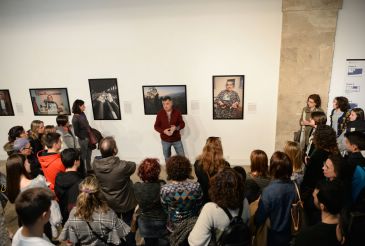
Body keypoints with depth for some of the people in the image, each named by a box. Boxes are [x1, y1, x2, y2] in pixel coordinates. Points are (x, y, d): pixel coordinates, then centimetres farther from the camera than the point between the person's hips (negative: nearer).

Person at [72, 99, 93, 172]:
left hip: (89, 138, 7)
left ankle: (89, 169, 34)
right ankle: (84, 171, 21)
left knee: (89, 154, 19)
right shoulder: (75, 118, -18)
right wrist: (84, 138, -11)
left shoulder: (83, 114, 4)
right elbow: (76, 132, -15)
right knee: (83, 156, 7)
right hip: (83, 139, -7)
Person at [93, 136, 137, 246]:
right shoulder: (123, 166, -38)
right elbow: (133, 166, -13)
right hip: (125, 202, -4)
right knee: (128, 225, 23)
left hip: (107, 202, 4)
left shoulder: (95, 164, -25)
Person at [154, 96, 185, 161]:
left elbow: (182, 124, -3)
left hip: (176, 139, 0)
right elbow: (156, 126, -3)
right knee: (167, 158, 15)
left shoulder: (177, 112, -8)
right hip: (165, 140, 0)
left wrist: (176, 127, -24)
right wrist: (163, 131, -22)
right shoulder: (160, 113, -7)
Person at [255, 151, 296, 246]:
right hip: (289, 233, 4)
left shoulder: (269, 191, -30)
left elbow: (260, 216, -20)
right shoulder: (295, 187, -16)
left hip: (273, 235, -4)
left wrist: (256, 224, 1)